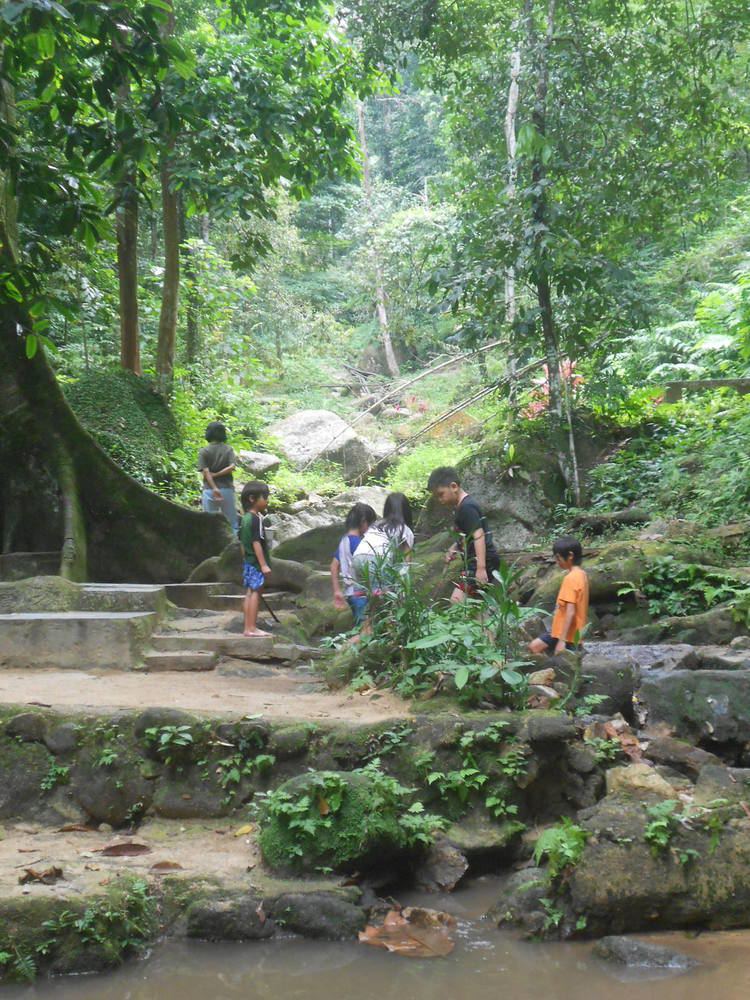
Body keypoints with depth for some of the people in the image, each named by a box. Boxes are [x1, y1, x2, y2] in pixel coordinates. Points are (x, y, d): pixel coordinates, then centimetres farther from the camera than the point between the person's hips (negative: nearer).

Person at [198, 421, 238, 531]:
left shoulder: (204, 451, -2)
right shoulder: (228, 450, 2)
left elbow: (205, 472, -13)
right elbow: (232, 467, -13)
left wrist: (214, 488, -19)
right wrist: (217, 474, -7)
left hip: (209, 490, -1)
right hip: (227, 489, 1)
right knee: (232, 524, 8)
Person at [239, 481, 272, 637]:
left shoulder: (245, 518, 11)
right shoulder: (256, 519, -16)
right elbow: (256, 543, -21)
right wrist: (264, 564, -20)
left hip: (248, 561, 9)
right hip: (256, 562, -9)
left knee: (250, 593, 11)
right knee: (255, 592, -7)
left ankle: (248, 627, 14)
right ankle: (252, 628, -6)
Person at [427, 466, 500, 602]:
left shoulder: (467, 507, -16)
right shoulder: (460, 507, 15)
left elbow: (479, 535, -23)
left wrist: (481, 568, -29)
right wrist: (454, 548, 10)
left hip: (482, 561, -11)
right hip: (473, 561, 11)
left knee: (457, 600, -21)